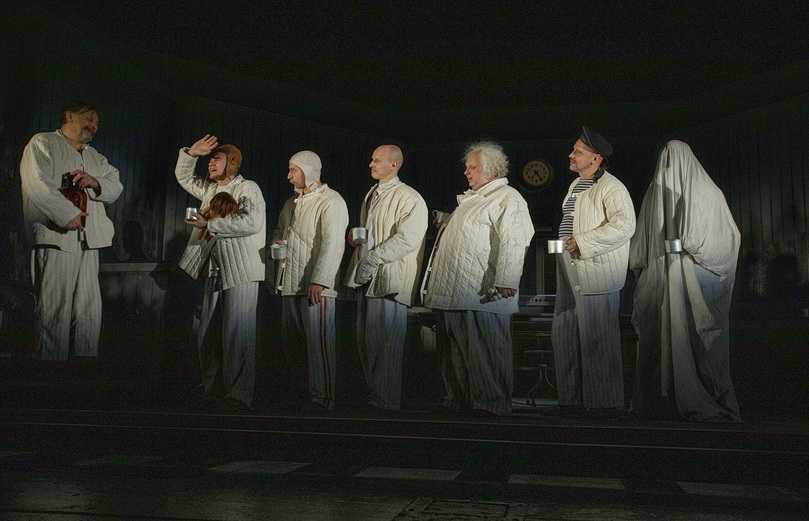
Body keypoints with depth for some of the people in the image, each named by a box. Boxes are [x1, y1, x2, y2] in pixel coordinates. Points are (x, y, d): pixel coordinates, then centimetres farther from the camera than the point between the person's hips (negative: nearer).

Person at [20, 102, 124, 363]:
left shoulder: (95, 157, 27)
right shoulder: (42, 143, 6)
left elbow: (116, 188, 17)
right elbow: (37, 184, -9)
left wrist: (95, 182, -5)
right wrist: (69, 214, -15)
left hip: (89, 240, 6)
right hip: (56, 237, -6)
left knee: (90, 311, 3)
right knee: (55, 311, -8)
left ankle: (87, 358, 9)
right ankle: (51, 358, -1)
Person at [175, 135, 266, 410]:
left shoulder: (248, 189, -5)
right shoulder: (209, 188, 18)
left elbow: (251, 222, -22)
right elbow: (183, 177, 31)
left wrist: (210, 225, -15)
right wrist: (191, 153, 12)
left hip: (241, 271, -8)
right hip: (214, 270, 8)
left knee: (237, 335, -9)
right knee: (208, 335, 9)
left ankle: (239, 395, -3)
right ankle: (212, 389, 19)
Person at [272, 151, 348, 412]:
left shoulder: (330, 201, -7)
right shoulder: (292, 203, 19)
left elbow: (333, 244, -17)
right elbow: (280, 229, 34)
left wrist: (319, 281, -23)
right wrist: (277, 242, 9)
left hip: (316, 285, -8)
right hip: (290, 282, 8)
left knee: (319, 342, -7)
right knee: (291, 341, 12)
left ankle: (322, 397, 0)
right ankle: (296, 389, 25)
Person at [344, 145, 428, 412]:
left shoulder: (409, 198, -9)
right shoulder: (371, 195, 18)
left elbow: (406, 240, -18)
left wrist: (369, 260, -16)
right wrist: (355, 236, 8)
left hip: (388, 279, -8)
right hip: (366, 277, 9)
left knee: (385, 342, -4)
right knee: (365, 339, 12)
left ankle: (386, 400, 8)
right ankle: (372, 393, 24)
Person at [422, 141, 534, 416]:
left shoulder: (508, 198, -7)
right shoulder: (470, 198, 24)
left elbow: (512, 243, -19)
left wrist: (506, 281, -27)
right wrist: (446, 224, 23)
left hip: (483, 294, -9)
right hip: (454, 291, 9)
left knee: (487, 350, -3)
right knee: (458, 349, 15)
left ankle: (492, 403, 7)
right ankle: (457, 398, 25)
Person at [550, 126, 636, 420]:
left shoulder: (611, 187, -10)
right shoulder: (576, 185, 18)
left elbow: (624, 225, -21)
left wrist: (582, 242, -20)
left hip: (596, 275, -9)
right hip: (570, 275, 9)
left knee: (597, 340, -2)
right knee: (564, 335, 11)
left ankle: (605, 404, 11)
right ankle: (573, 399, 23)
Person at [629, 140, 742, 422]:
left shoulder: (654, 193, 2)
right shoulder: (708, 192, -2)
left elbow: (639, 243, 5)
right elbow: (730, 236, 2)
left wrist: (644, 268, 19)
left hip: (659, 279, 2)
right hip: (697, 282, -2)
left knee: (659, 338, 8)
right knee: (701, 340, 3)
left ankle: (655, 402, 14)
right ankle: (704, 403, 5)